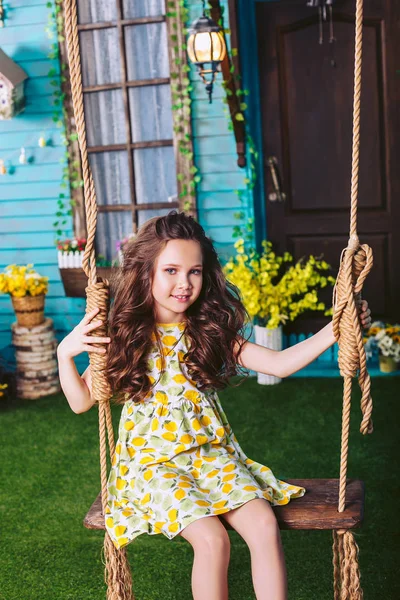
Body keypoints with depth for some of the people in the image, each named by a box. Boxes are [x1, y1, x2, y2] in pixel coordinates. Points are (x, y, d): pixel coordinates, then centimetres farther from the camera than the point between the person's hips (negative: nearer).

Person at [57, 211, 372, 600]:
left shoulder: (211, 332, 0)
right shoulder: (126, 337, -6)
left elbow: (279, 364, -6)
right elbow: (81, 401, 1)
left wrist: (336, 328, -14)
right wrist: (65, 353, -16)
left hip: (211, 452, 3)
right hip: (153, 461, -3)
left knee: (264, 526, -19)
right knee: (212, 539, -24)